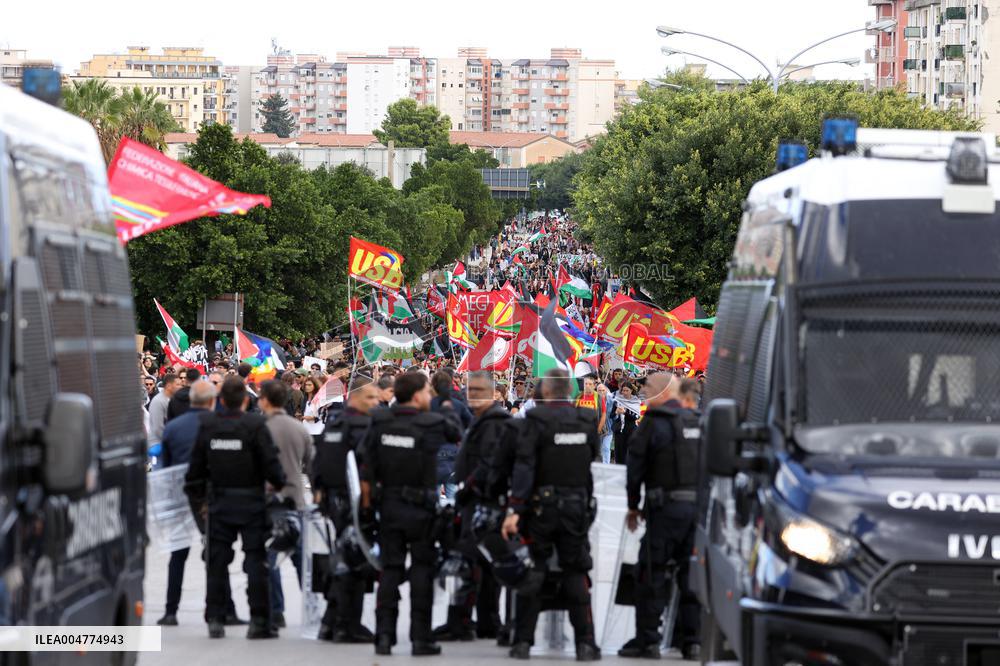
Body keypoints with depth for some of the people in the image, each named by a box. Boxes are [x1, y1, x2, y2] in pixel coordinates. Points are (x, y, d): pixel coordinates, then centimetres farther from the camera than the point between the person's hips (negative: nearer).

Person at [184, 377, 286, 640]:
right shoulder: (255, 425, -12)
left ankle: (215, 620, 10)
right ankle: (259, 621, -2)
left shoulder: (207, 425, -1)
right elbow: (270, 463, -13)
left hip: (219, 501, 3)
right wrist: (280, 486, 5)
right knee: (255, 559, 1)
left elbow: (197, 465, 6)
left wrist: (197, 496, 18)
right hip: (251, 501, -3)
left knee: (218, 561, 10)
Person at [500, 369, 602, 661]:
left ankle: (523, 642, 6)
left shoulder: (535, 420, -11)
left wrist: (514, 510, -18)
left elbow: (524, 467, -16)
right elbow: (593, 456, 10)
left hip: (541, 506, -2)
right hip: (577, 506, 3)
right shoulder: (588, 420, 0)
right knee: (576, 575, 8)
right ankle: (585, 643, 2)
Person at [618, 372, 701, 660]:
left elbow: (636, 466, -3)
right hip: (699, 505, 6)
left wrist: (633, 506, 6)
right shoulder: (696, 422, 13)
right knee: (691, 573, 8)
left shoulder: (654, 422, -5)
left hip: (667, 506, -6)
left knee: (650, 573, 0)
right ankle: (692, 639, 5)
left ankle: (647, 639, -1)